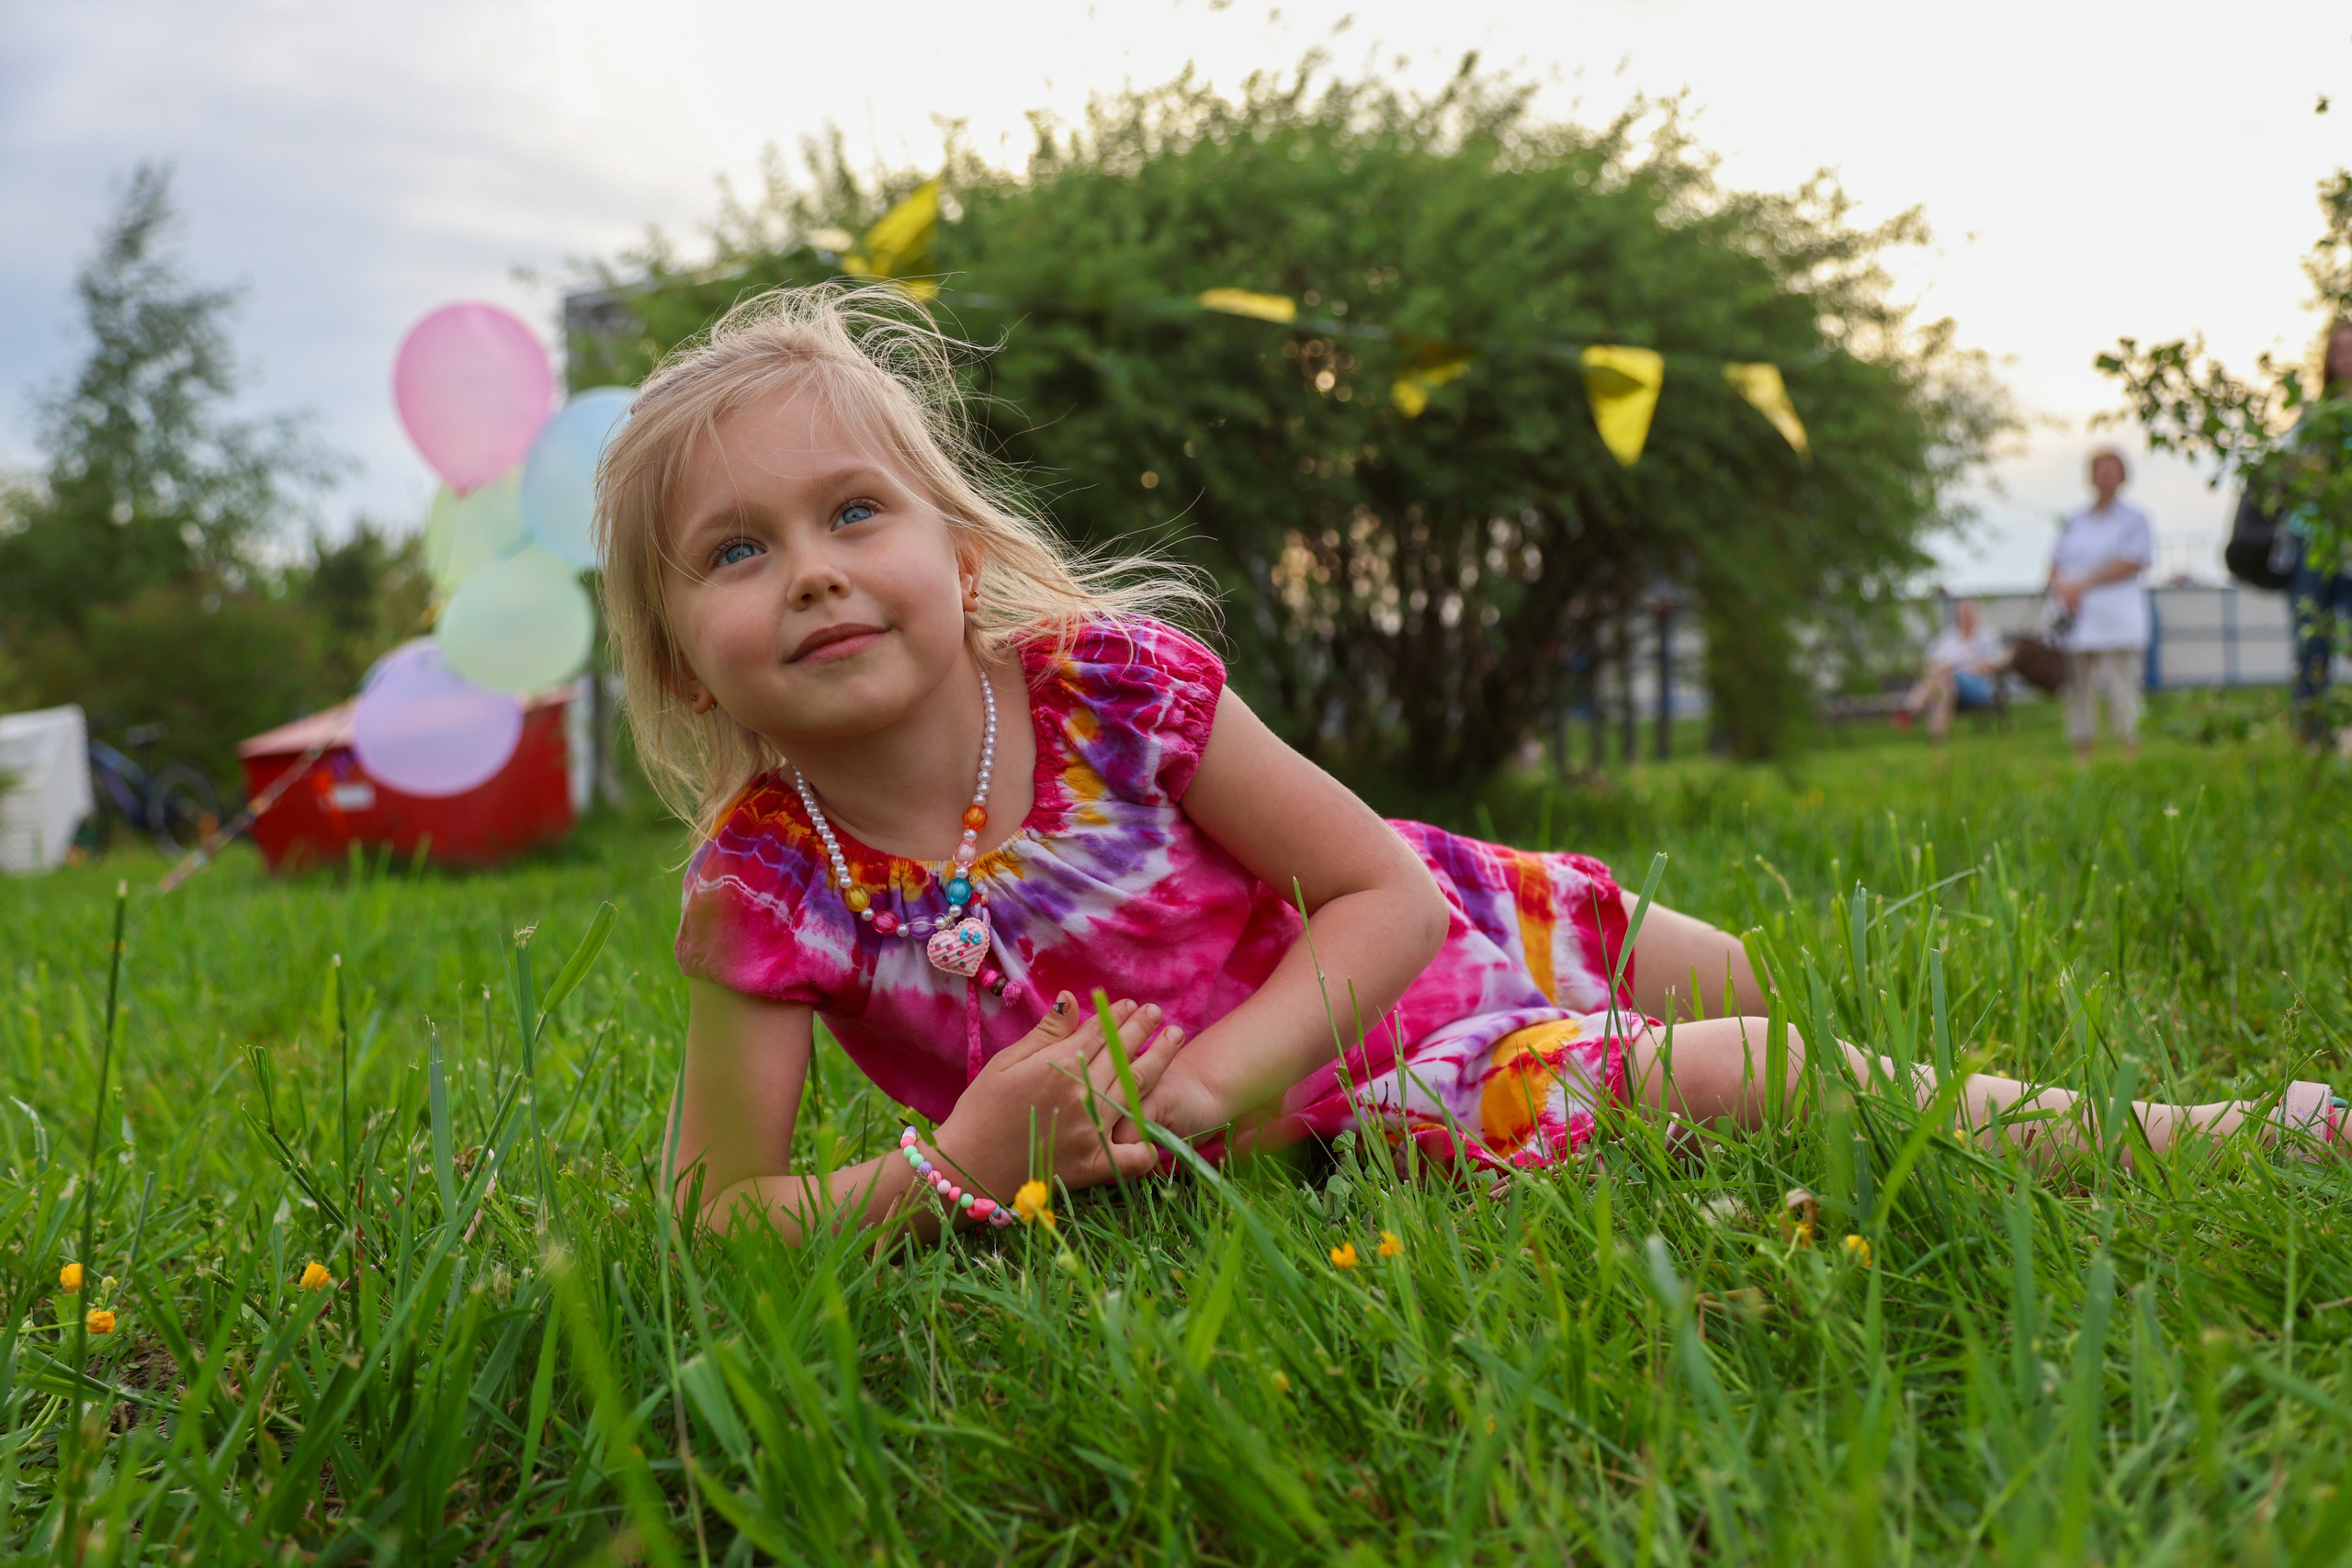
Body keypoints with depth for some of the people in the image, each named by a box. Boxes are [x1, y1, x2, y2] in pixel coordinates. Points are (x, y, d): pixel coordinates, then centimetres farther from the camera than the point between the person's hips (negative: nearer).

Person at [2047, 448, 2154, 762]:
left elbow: (2133, 563, -8)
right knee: (2079, 692, 2)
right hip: (2076, 619, 4)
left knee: (2121, 692, -12)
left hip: (2117, 621, -4)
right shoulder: (2073, 522, 18)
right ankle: (2082, 755, 6)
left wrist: (2082, 583, -15)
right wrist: (2062, 587, -10)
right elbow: (2056, 566, 13)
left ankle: (2130, 749, -10)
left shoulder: (2134, 519, 5)